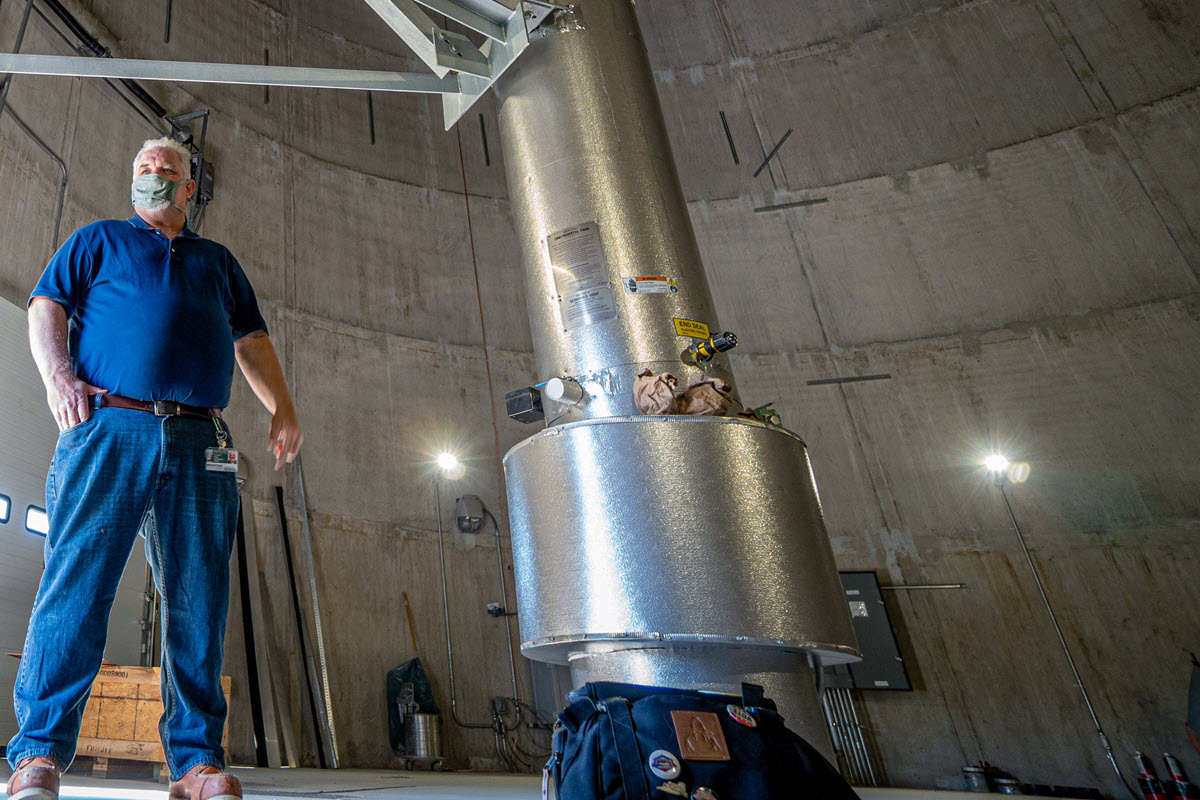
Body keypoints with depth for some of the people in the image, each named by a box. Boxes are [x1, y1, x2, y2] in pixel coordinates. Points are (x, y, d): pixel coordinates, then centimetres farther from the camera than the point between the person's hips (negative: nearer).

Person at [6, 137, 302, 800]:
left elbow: (251, 340, 24)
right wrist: (59, 375, -9)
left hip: (200, 444, 2)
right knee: (77, 583, -10)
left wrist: (282, 409, 10)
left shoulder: (218, 261, 30)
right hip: (108, 427, -1)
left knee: (198, 601, -4)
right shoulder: (97, 239, 23)